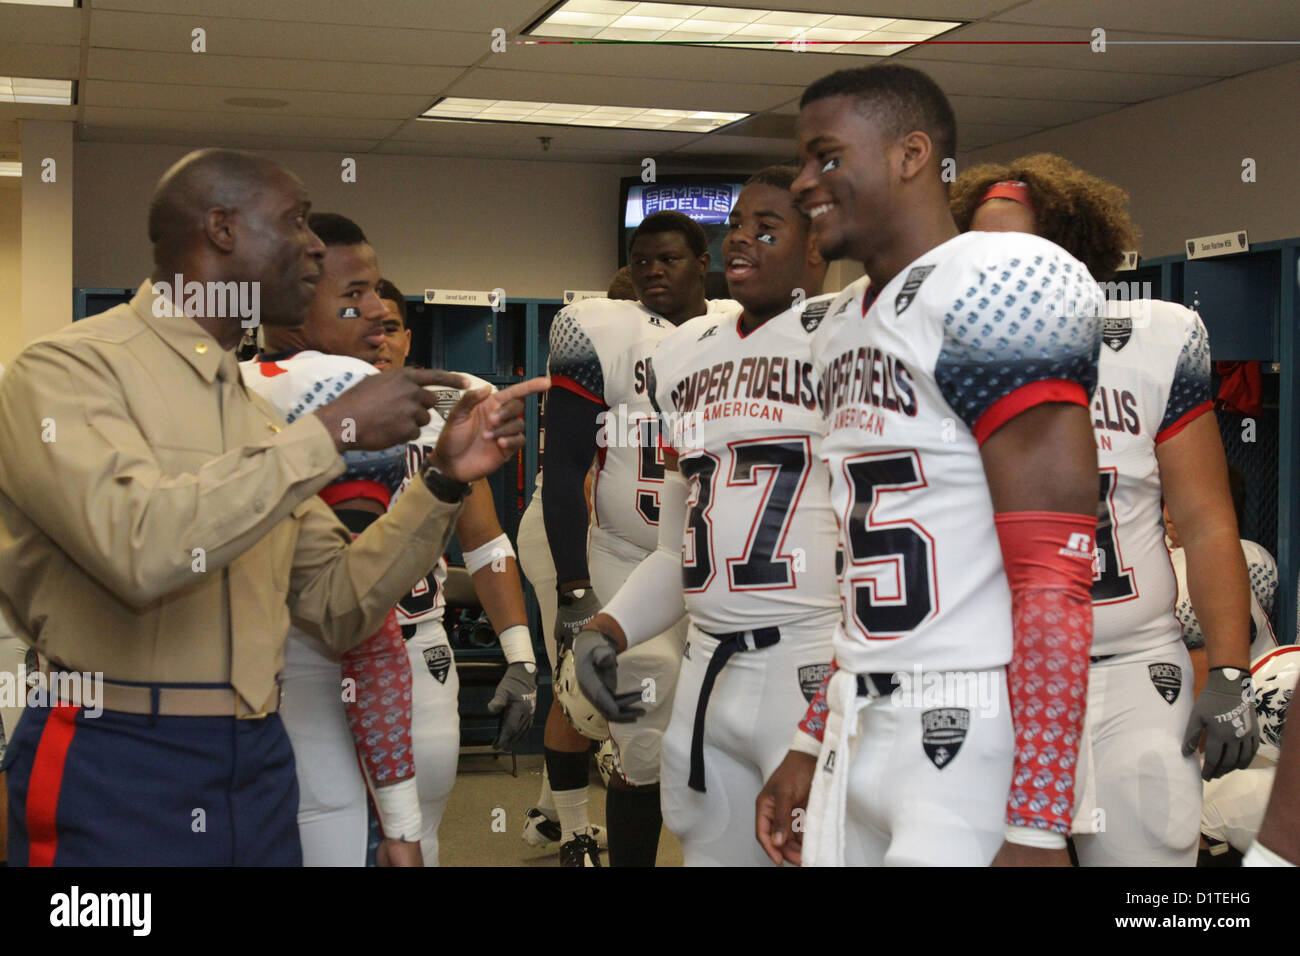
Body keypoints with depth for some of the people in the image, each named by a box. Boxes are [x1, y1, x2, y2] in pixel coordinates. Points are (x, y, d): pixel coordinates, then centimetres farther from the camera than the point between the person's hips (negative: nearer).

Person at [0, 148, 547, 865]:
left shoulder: (258, 412, 12)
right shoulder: (68, 368, -8)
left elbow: (337, 607, 13)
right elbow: (141, 547, -25)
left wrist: (445, 481, 2)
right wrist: (331, 432, -19)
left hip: (261, 768, 7)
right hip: (116, 772, -7)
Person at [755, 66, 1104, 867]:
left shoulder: (993, 290, -13)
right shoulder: (842, 329, 15)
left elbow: (1053, 575, -19)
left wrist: (1036, 827, -22)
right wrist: (812, 747, 21)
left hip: (975, 736, -8)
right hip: (862, 729, 8)